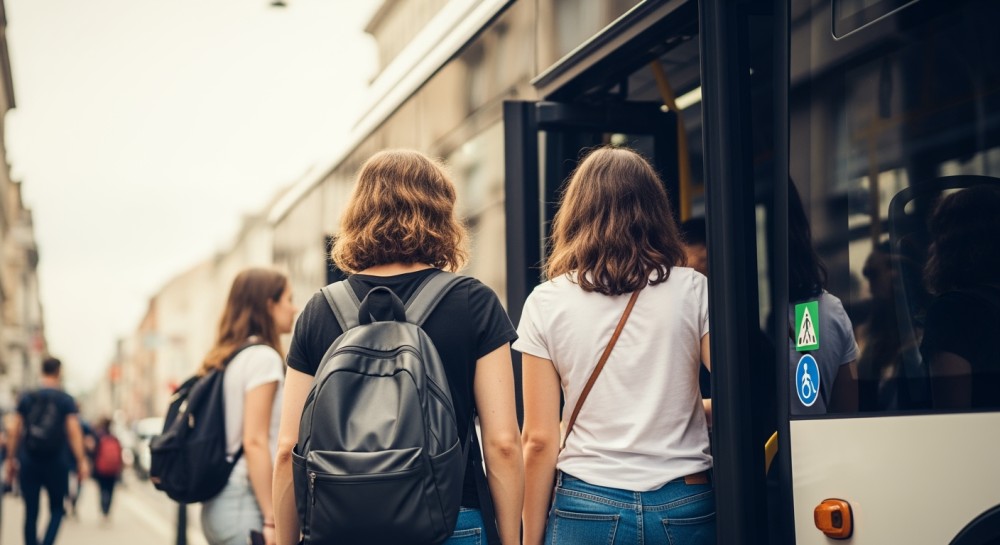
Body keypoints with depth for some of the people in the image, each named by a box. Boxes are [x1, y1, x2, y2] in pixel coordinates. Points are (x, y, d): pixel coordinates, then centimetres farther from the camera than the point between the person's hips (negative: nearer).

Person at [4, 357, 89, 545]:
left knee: (31, 512, 8)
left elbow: (14, 432, 5)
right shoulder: (66, 400, -2)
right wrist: (82, 461, -6)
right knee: (57, 509, 11)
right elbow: (73, 432, -8)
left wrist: (12, 459, 13)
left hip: (28, 462, 2)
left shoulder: (27, 398, 4)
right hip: (55, 463, -2)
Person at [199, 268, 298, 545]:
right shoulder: (263, 356, -10)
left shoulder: (223, 359, 15)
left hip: (217, 502, 9)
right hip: (246, 503, -9)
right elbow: (255, 442, -16)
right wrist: (272, 519, -16)